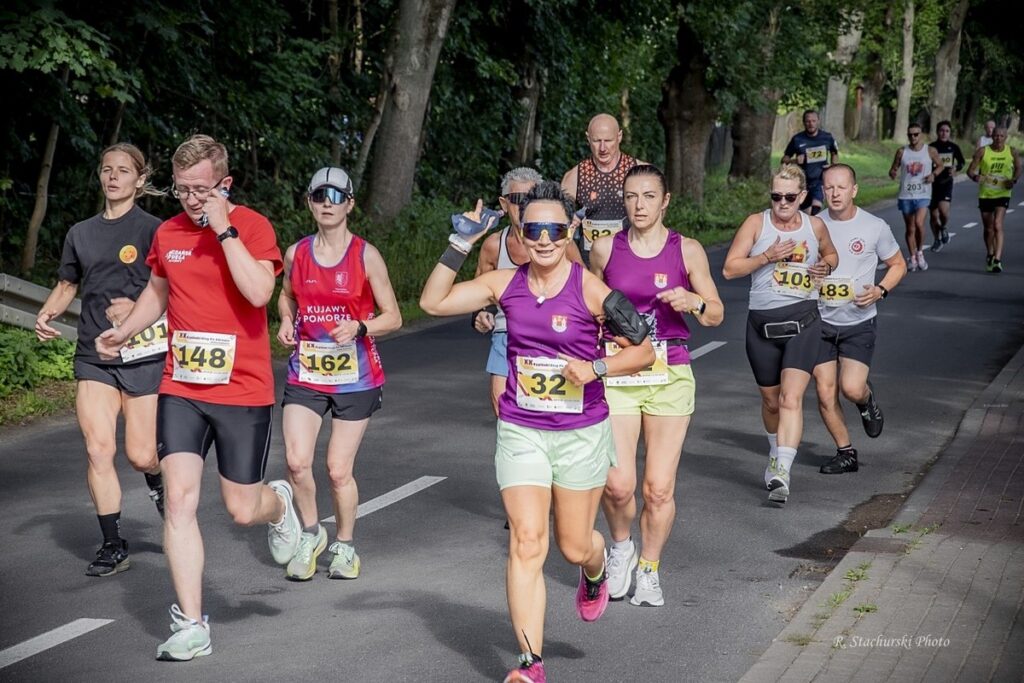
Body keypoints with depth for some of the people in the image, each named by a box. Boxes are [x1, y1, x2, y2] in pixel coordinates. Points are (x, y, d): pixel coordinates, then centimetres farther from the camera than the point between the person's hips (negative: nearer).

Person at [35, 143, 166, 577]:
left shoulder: (153, 230, -2)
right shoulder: (81, 233, 13)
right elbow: (67, 285, 23)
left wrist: (136, 307, -20)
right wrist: (46, 316, 4)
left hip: (143, 354, -3)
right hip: (93, 357, 3)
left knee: (140, 455, -2)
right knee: (98, 448, -8)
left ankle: (158, 482, 36)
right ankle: (112, 546, 2)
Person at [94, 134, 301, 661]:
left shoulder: (253, 226, -9)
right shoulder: (167, 233, 6)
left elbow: (259, 292, -26)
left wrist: (224, 229, -24)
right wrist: (123, 332, 11)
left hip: (243, 390, -3)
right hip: (181, 387, 4)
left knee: (243, 510, 5)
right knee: (179, 497, -9)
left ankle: (278, 504, 44)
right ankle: (191, 626, -3)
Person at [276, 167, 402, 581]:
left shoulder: (366, 256, -5)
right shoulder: (296, 253, 4)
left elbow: (392, 317, -3)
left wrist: (359, 328, -21)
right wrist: (286, 322, 2)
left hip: (356, 376, -2)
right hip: (306, 372, 2)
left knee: (338, 470, 0)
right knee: (296, 461, -12)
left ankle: (345, 546, 23)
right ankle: (310, 535, 14)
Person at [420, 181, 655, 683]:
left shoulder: (590, 290, -12)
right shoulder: (506, 284, -2)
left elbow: (643, 351, -6)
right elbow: (433, 302, -1)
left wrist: (595, 368, -21)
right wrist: (460, 246, -9)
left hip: (582, 433, -2)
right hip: (521, 431, 2)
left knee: (574, 546, 11)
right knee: (526, 544, -9)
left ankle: (595, 575, 50)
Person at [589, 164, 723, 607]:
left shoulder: (687, 250, 0)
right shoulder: (605, 249, 2)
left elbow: (716, 315, 5)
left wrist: (693, 302, -16)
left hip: (670, 376, 0)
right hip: (616, 374, 0)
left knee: (659, 488, -1)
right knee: (617, 484, -10)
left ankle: (649, 570, 21)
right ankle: (621, 547, 21)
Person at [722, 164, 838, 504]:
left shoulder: (815, 226, 5)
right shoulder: (756, 223, -1)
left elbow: (830, 254, 26)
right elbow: (729, 268, -4)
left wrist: (825, 266, 3)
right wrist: (767, 257, -16)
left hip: (803, 320, -1)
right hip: (762, 322, 1)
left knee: (791, 397, -17)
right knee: (771, 400, 14)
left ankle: (781, 473, -24)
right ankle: (776, 456, 42)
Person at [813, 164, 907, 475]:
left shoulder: (875, 227, -5)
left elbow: (898, 265, 8)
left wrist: (880, 290, -10)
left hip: (859, 323, -2)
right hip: (821, 321, 2)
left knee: (851, 388, -16)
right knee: (825, 394, 0)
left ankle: (867, 400, 22)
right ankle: (845, 453, 18)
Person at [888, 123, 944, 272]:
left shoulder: (930, 151, -1)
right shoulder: (902, 152, 2)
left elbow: (940, 165, 13)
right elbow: (893, 169, 6)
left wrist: (934, 173, -8)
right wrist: (893, 173, -17)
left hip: (923, 195, -2)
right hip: (906, 195, 2)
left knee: (919, 223, -21)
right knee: (910, 229, 8)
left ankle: (920, 252, 1)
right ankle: (913, 259, 20)